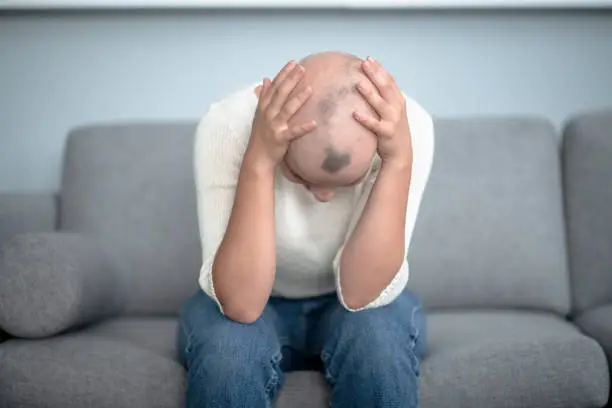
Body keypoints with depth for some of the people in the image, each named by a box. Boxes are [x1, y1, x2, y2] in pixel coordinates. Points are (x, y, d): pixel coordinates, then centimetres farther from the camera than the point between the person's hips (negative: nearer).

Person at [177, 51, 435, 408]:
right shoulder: (227, 126, -27)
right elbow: (240, 305, -33)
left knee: (379, 338, -31)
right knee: (225, 349, -32)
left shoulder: (408, 126, -25)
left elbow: (360, 295, -30)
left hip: (354, 307, 1)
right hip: (257, 305, 0)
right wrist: (259, 161, -42)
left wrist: (399, 159, -39)